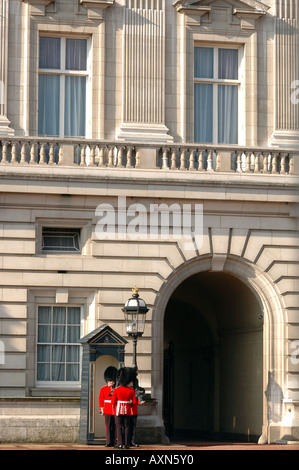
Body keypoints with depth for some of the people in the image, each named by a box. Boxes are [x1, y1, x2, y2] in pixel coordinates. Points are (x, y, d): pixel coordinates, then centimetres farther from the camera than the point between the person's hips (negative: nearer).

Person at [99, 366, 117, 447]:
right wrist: (101, 409, -3)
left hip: (115, 410, 3)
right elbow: (100, 400, 3)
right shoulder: (103, 389, 4)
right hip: (107, 411, -3)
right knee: (108, 426, -6)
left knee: (113, 427, 4)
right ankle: (109, 442, -6)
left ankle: (113, 442, 9)